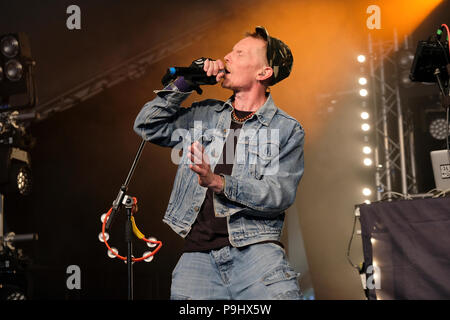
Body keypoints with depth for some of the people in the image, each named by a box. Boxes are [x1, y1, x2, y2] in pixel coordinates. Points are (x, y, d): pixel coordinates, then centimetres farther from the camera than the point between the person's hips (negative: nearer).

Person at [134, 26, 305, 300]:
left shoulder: (287, 129, 5)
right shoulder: (206, 115, 18)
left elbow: (280, 194, -6)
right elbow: (147, 126, 17)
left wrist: (219, 183, -18)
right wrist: (184, 84, 9)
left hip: (254, 249, -3)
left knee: (281, 295, -26)